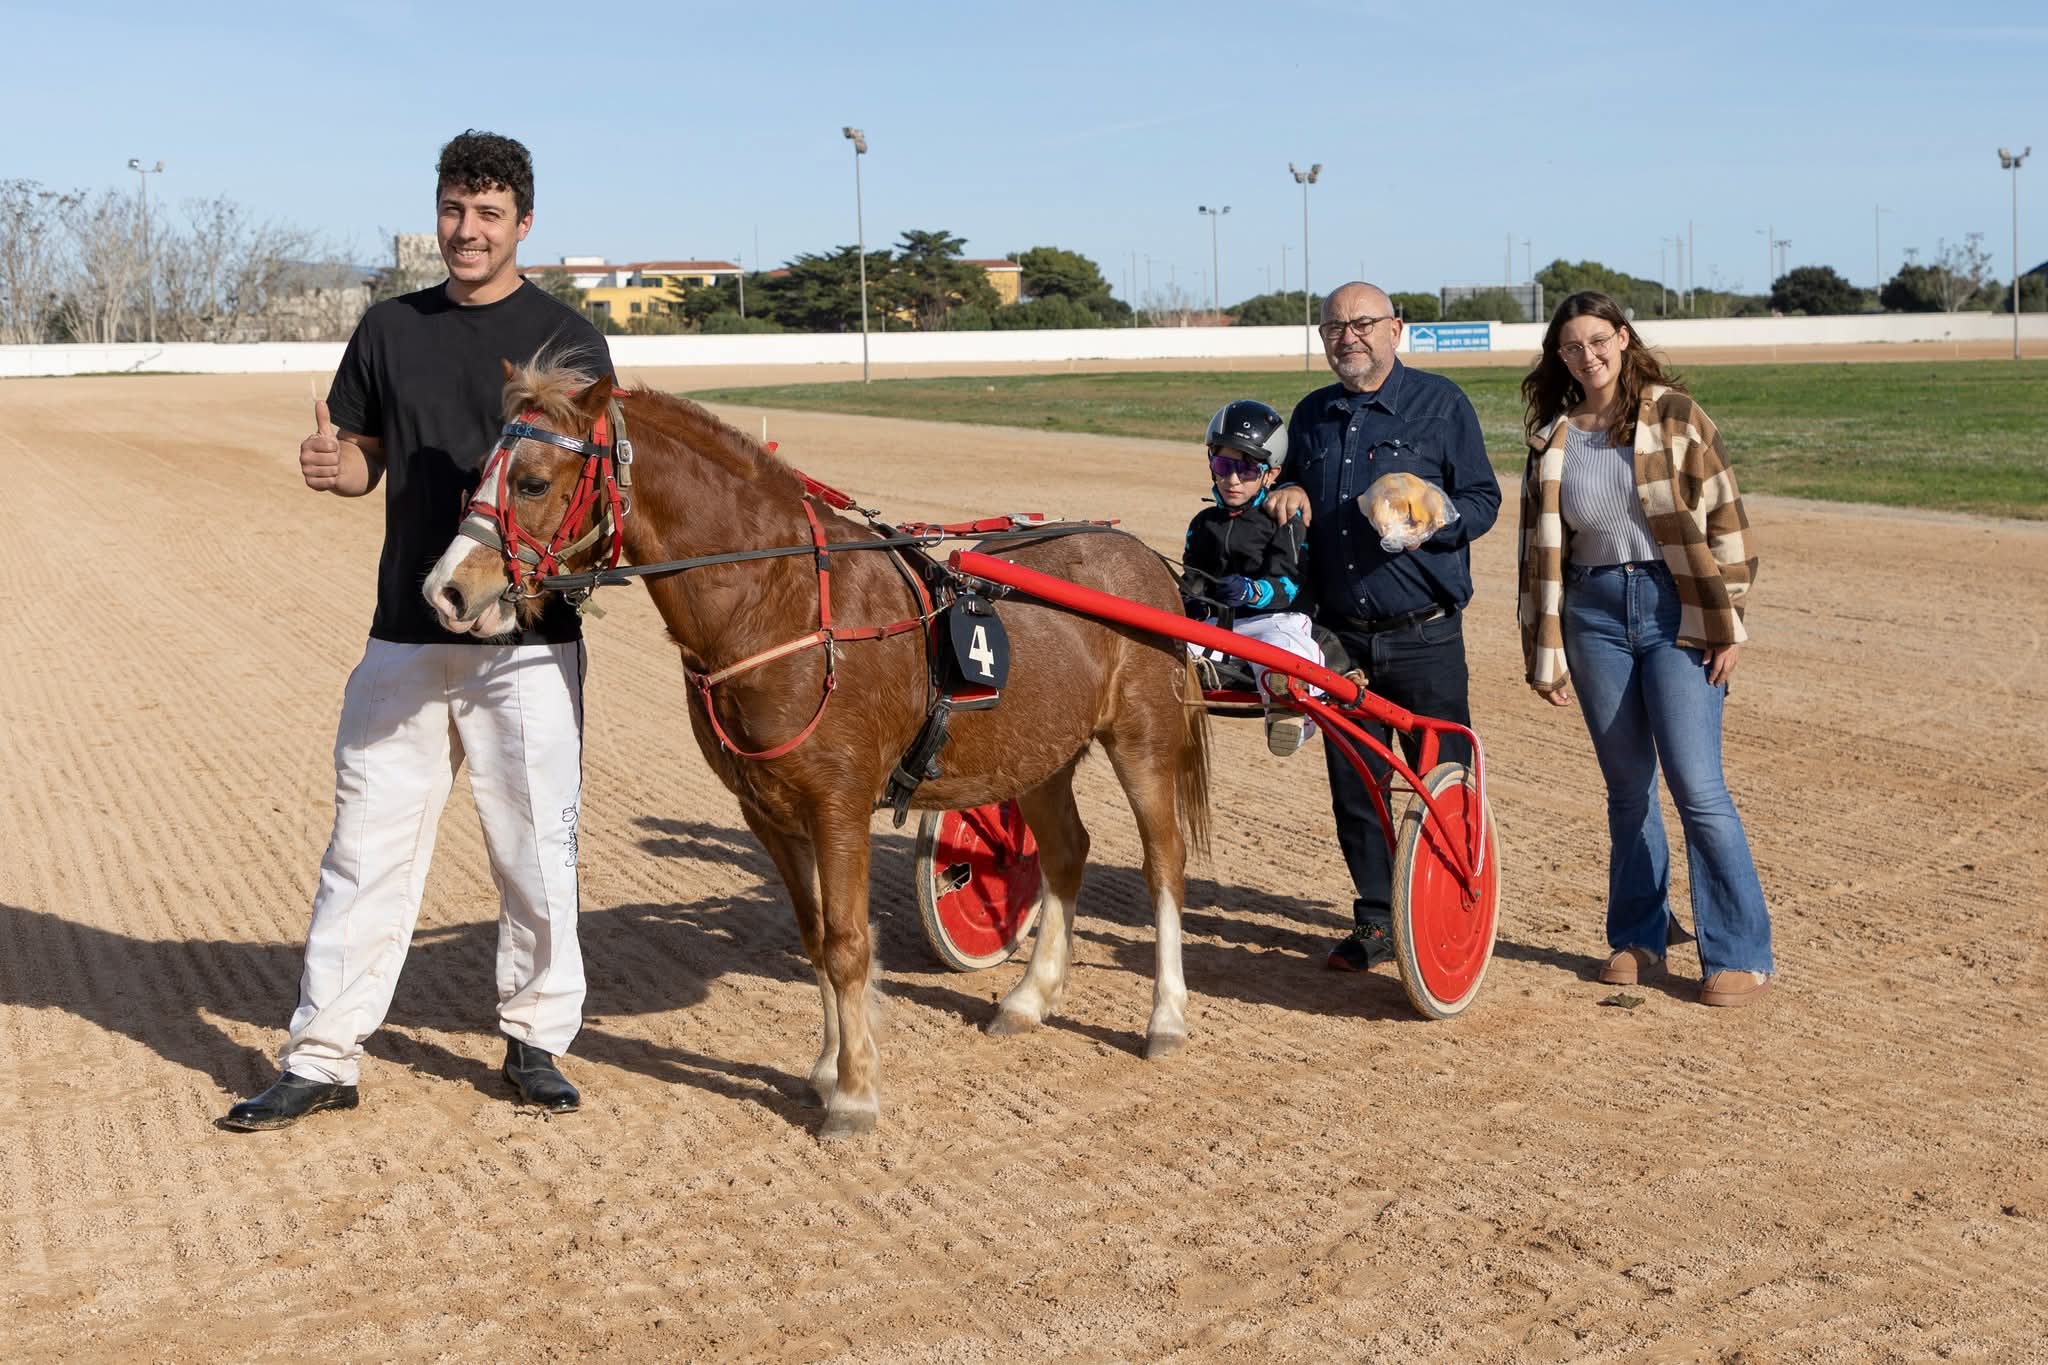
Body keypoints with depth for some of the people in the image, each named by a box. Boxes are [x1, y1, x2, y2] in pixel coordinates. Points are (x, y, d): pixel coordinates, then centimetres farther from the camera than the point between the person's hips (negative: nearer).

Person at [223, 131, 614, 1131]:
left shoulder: (567, 339, -1)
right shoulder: (390, 329, 10)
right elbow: (365, 457, 16)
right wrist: (332, 467, -9)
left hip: (526, 642, -3)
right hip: (405, 637, 3)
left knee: (536, 852, 4)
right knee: (366, 848, 7)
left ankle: (535, 1040, 21)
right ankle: (322, 1058, 16)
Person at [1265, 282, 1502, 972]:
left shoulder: (1441, 403, -1)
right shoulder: (1311, 415, 12)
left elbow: (1483, 501, -2)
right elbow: (1294, 489, 25)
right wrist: (1289, 493, 1)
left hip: (1424, 636, -4)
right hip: (1340, 635, 4)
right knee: (1354, 783, 8)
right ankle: (1376, 921, 20)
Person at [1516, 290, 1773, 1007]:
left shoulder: (1674, 416, -2)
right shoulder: (1552, 440, 8)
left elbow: (1724, 518, -2)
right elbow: (1540, 549, 11)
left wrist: (1728, 619, -6)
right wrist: (1544, 651, 9)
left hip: (1675, 608, -3)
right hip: (1594, 614, 3)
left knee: (1696, 787, -8)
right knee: (1627, 785, 10)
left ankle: (1741, 956, 2)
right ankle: (1638, 937, 23)